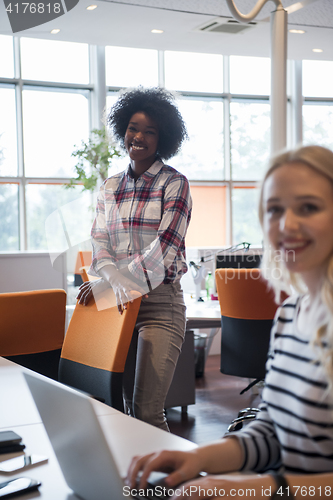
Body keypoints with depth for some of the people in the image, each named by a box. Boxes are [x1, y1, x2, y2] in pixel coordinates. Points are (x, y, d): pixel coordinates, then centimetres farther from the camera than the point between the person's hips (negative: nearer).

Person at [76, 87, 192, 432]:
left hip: (160, 303, -5)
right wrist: (117, 283, -19)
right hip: (120, 302, 5)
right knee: (128, 406, 10)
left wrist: (102, 284, -17)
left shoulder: (174, 184, -2)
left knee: (147, 411, -9)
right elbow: (100, 241, 3)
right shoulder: (110, 188, 13)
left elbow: (164, 249, -13)